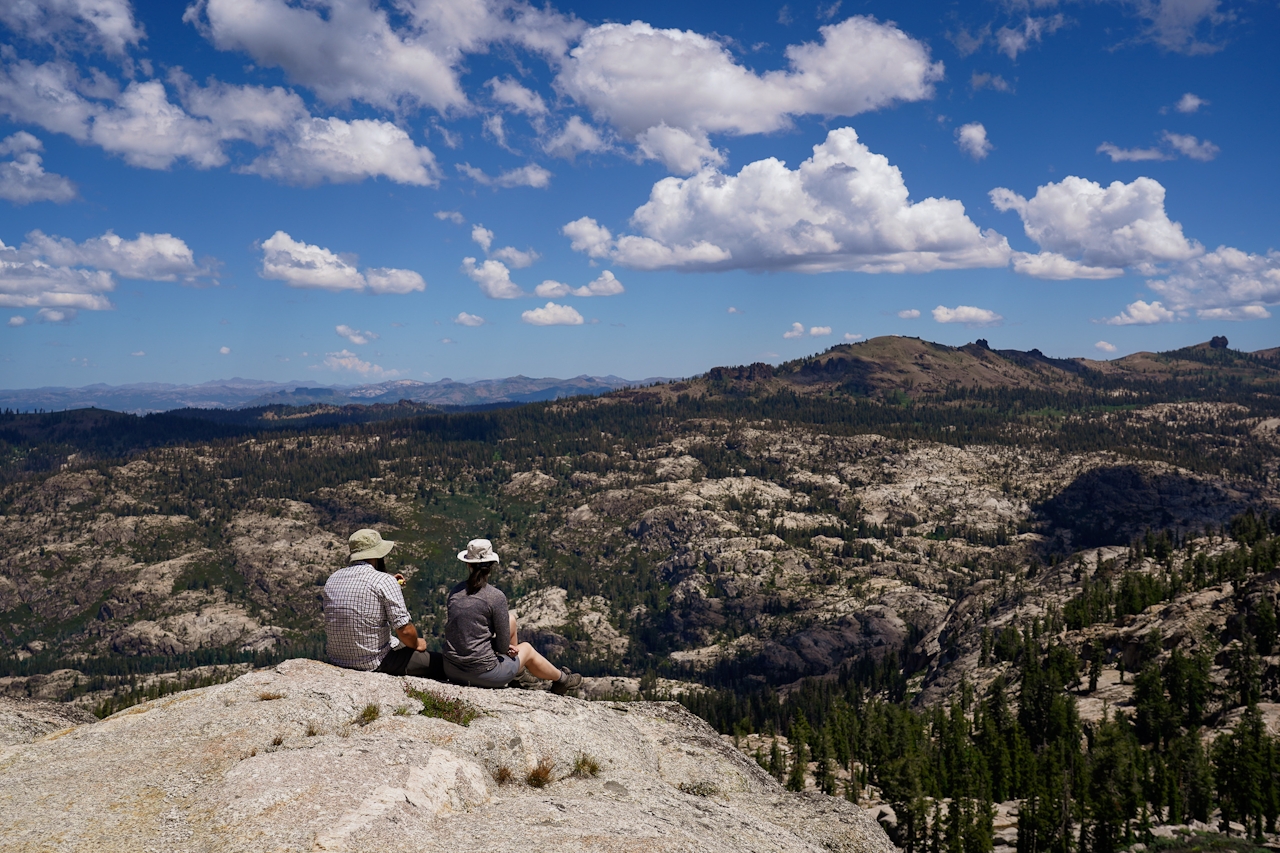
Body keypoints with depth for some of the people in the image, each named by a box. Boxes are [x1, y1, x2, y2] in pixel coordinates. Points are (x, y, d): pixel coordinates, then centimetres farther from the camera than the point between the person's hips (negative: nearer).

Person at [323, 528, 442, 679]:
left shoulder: (332, 579, 3)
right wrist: (417, 644, 2)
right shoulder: (385, 581, -17)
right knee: (438, 662, 6)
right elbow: (404, 630, -19)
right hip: (373, 665, -7)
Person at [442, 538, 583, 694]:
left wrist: (505, 646, 14)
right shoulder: (496, 596, -14)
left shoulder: (455, 592, 3)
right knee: (527, 649, 24)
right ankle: (561, 679, 49)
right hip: (482, 674, -6)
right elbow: (503, 645, -10)